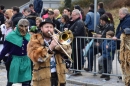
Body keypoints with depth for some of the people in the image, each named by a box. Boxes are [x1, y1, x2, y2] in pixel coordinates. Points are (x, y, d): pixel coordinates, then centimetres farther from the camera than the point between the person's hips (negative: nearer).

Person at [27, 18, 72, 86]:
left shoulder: (57, 38, 13)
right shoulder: (35, 40, -2)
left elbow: (68, 51, 3)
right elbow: (36, 57, -17)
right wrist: (50, 47, -24)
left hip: (58, 75, 4)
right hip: (43, 78, -4)